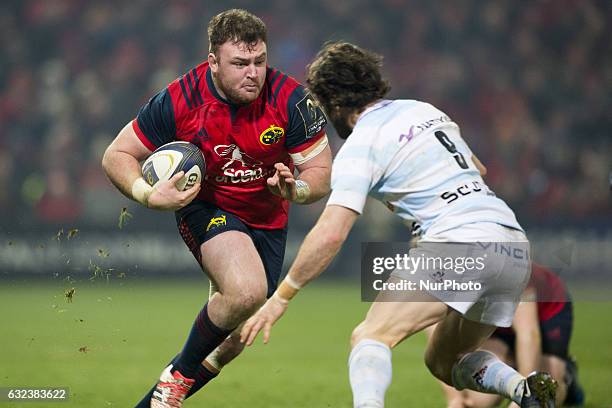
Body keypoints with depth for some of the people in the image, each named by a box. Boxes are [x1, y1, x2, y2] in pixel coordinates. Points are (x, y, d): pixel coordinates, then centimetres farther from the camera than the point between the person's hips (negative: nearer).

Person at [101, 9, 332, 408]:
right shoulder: (180, 100, -22)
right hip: (206, 208, -3)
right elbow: (117, 155, -10)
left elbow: (321, 173, -13)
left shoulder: (291, 99, -21)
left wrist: (295, 190, -36)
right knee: (246, 290, -32)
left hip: (268, 219, 3)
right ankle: (179, 374, -9)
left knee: (235, 337, 6)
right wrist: (148, 194, -29)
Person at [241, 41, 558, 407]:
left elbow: (330, 235, -9)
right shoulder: (425, 110, 21)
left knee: (370, 338, -11)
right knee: (444, 362, 22)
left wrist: (280, 299, -1)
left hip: (461, 244, -8)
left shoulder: (360, 146, -1)